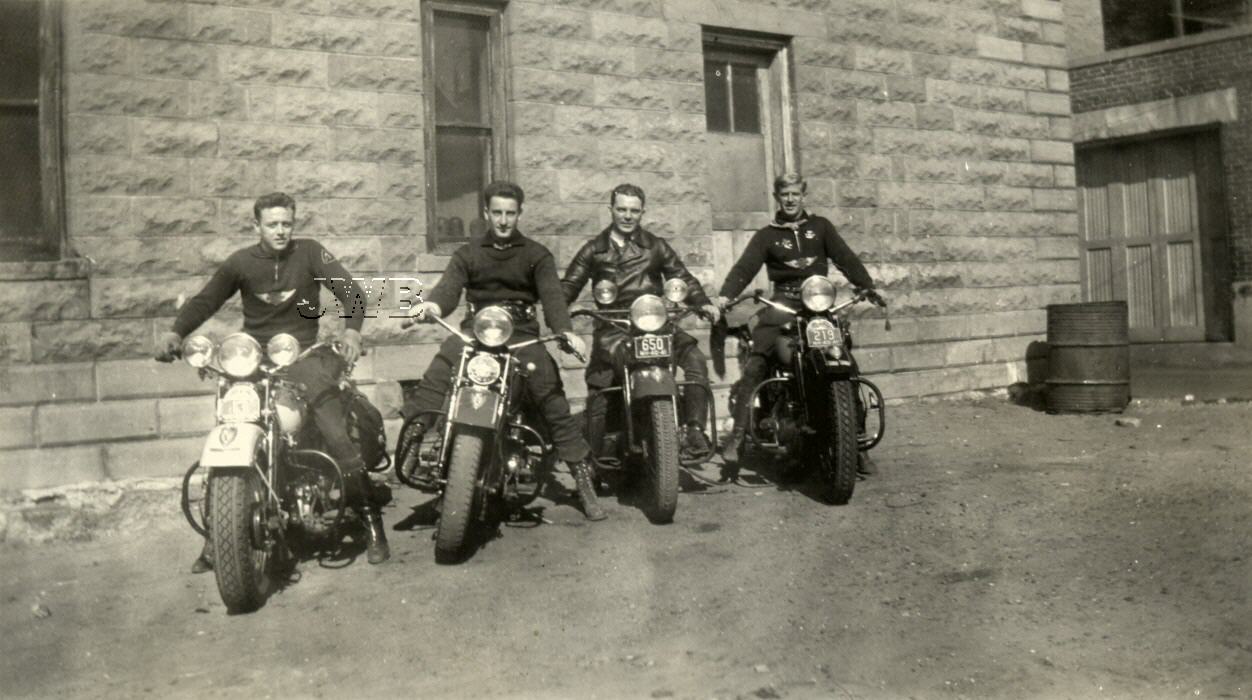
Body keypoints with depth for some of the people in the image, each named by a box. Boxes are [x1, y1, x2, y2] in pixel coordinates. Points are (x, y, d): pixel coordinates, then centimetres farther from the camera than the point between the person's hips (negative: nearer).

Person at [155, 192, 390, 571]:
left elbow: (348, 290, -9)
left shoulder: (309, 252, -1)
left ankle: (372, 524, -6)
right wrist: (175, 331, -11)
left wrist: (351, 329, -28)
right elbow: (205, 301, 7)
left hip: (303, 354, -2)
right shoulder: (241, 262, 5)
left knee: (338, 438, -17)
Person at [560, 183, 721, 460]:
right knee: (597, 388, -11)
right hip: (612, 328, 0)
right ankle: (594, 455, 2)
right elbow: (568, 286, 10)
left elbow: (682, 277, 12)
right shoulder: (594, 250, 14)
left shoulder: (656, 246, 16)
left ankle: (695, 429, -20)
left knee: (695, 358, -23)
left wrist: (703, 303, -6)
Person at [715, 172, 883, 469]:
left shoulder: (820, 226, 16)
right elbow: (745, 267, 1)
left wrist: (868, 286, -4)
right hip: (783, 303, -1)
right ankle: (737, 436, -18)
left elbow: (846, 258, 9)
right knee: (753, 368, -18)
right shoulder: (766, 236, 13)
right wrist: (726, 294, -17)